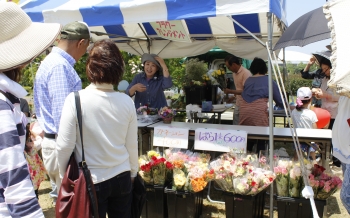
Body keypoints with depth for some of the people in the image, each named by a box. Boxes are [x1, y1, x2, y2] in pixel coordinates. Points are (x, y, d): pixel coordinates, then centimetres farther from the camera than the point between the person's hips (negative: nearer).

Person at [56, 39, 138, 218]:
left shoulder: (75, 100, -16)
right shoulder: (127, 102, -8)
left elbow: (65, 146, -12)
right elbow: (132, 144, 0)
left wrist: (64, 175, 6)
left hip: (90, 181, -2)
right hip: (121, 178, 3)